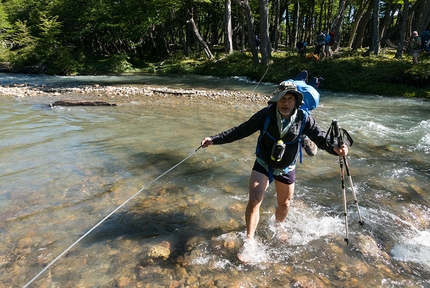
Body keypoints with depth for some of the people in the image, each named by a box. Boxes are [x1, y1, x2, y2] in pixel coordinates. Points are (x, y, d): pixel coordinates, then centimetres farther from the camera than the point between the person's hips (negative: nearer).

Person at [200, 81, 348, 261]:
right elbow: (240, 131, -15)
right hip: (263, 165, -2)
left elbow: (320, 138, -11)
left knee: (285, 204, 18)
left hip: (286, 169, 2)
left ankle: (277, 228, 52)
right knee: (254, 201, -13)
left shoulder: (303, 119, -17)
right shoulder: (265, 115, -20)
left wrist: (334, 148, -34)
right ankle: (249, 241, 8)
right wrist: (214, 139, -21)